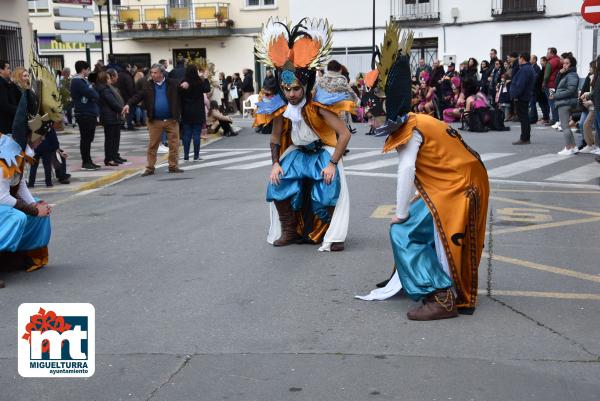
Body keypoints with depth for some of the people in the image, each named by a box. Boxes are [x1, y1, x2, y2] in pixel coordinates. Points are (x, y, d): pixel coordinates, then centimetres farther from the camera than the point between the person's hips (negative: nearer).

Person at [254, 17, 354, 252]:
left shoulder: (318, 106, -27)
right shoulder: (280, 108, -14)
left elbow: (345, 134, -29)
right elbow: (275, 139, 2)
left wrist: (332, 163, -31)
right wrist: (276, 163, -12)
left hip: (322, 154, -4)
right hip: (296, 154, 4)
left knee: (330, 188, -25)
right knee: (277, 186, -13)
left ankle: (332, 234, -8)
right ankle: (289, 231, 5)